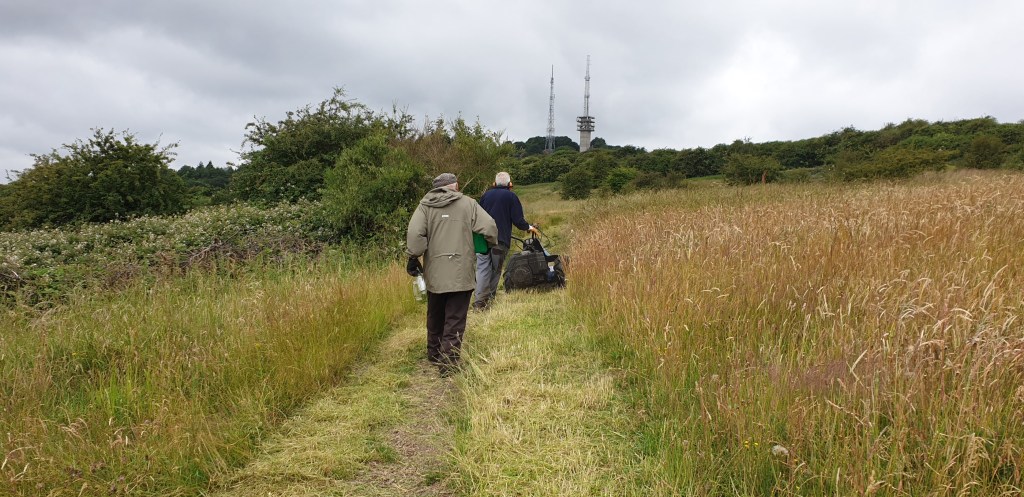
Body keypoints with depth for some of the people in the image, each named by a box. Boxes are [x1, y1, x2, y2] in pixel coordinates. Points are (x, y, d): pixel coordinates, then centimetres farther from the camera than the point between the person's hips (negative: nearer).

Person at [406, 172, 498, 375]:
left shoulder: (425, 206, 3)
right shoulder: (468, 203, 0)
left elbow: (414, 233, -11)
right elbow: (489, 228, -5)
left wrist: (413, 258, 0)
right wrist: (492, 245, 14)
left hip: (434, 273, 3)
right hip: (461, 274, -2)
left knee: (435, 317, 21)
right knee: (455, 321, 2)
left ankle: (434, 354, 35)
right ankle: (448, 363, -1)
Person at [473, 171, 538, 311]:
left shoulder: (486, 195, 13)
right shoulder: (510, 196, 1)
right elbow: (518, 220, -4)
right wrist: (529, 227, 16)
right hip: (500, 240, -3)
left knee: (482, 268, -2)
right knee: (496, 269, 10)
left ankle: (480, 300, -13)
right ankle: (490, 296, 13)